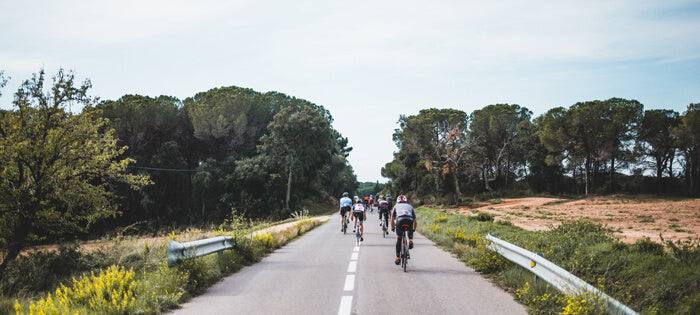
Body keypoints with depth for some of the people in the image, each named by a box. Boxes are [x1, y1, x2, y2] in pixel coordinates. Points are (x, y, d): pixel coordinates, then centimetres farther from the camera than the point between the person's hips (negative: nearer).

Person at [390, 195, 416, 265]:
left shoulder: (396, 206, 35)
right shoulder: (410, 206, 37)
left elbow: (392, 220, 37)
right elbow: (415, 221, 41)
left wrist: (392, 228, 53)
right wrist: (414, 229, 57)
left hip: (400, 220, -1)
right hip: (410, 220, 1)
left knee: (398, 239, 16)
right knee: (410, 231, 36)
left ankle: (398, 258, 12)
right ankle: (410, 240, 7)